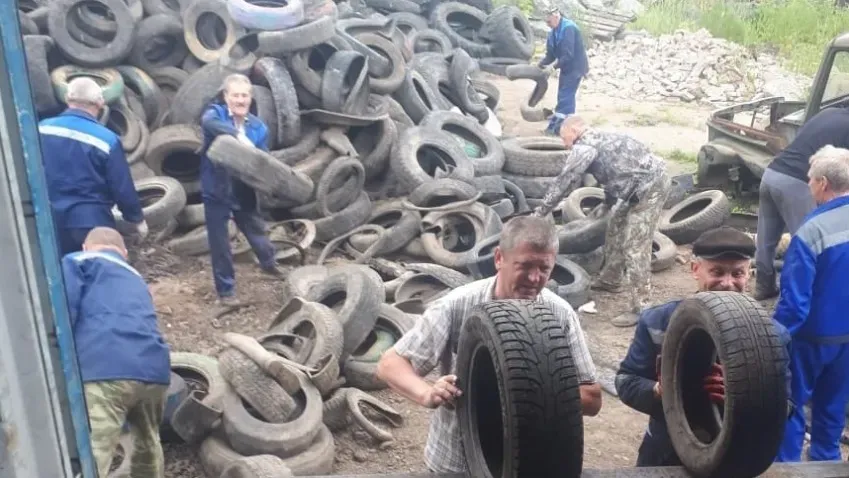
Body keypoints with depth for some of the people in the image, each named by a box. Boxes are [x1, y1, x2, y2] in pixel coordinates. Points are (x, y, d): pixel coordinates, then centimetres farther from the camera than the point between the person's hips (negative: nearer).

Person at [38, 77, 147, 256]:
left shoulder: (41, 129, -2)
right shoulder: (106, 139, -15)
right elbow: (123, 188, -10)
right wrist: (137, 219, 5)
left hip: (50, 222, 5)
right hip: (91, 223, -4)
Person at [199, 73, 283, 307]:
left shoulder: (259, 126, -2)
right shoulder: (217, 113, -10)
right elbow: (207, 122, -35)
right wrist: (238, 135, -47)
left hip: (244, 191, 3)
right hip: (217, 190, -3)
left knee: (256, 229, 22)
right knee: (220, 243, 6)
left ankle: (269, 263, 50)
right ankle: (226, 290, 21)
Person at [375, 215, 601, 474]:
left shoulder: (561, 315, -12)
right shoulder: (456, 306, -18)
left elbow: (592, 400, -7)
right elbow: (390, 363, -14)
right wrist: (428, 394, -35)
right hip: (454, 462, -1)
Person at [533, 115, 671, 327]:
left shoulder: (585, 146, -10)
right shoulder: (599, 139, 20)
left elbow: (565, 181, -13)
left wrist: (539, 212, -7)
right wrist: (607, 203, 41)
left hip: (650, 185, -10)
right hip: (643, 184, 10)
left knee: (635, 246, -9)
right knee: (616, 230, 22)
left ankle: (640, 307, -6)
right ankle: (611, 280, 40)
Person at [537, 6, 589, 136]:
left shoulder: (568, 28, -23)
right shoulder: (553, 32, 4)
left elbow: (568, 55, -28)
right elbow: (550, 54, 7)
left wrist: (553, 66, -31)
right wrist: (539, 66, -7)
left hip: (575, 67, -9)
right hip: (566, 67, 9)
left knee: (565, 97, -11)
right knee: (564, 97, 13)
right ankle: (556, 124, 20)